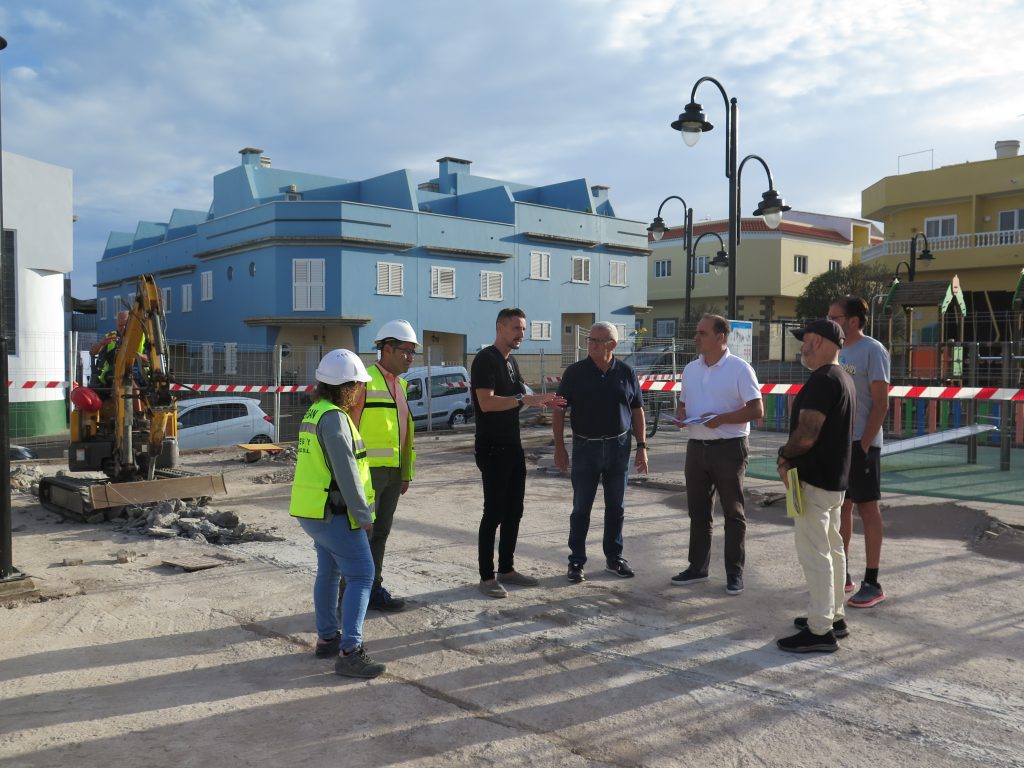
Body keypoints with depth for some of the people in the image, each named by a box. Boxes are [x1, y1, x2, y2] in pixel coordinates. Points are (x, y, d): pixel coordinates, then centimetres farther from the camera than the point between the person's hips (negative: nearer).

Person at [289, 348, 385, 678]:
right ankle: (349, 651, -10)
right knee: (361, 575, -8)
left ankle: (327, 638, 31)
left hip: (313, 510, 10)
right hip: (334, 513, -10)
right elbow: (346, 473, -21)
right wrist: (364, 515, -14)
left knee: (329, 572, 20)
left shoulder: (315, 412, 12)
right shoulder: (334, 418, -19)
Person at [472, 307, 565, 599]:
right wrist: (525, 400, -26)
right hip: (492, 448, -9)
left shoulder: (511, 361, 15)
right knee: (494, 512, -4)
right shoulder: (485, 359, -13)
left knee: (513, 510, 13)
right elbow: (487, 403, -24)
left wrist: (541, 400, 4)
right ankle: (486, 577, 4)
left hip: (512, 446, 9)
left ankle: (506, 569, 23)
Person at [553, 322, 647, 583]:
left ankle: (614, 558, 24)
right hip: (585, 447, -2)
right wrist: (559, 447, -6)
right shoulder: (575, 372, -4)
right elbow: (558, 410, -2)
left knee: (616, 507, 11)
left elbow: (637, 412, 7)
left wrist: (641, 447, 1)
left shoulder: (627, 373, 1)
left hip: (619, 447, 2)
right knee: (581, 508, 4)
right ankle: (576, 561, 14)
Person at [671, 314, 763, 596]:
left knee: (733, 514, 4)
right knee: (698, 512, 12)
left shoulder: (739, 368, -9)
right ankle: (697, 567, 23)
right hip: (697, 446, 6)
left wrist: (721, 418, -22)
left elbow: (757, 409, -13)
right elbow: (683, 402, 20)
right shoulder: (691, 369, 10)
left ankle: (735, 573, 12)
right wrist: (680, 414, -3)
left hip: (729, 448, -6)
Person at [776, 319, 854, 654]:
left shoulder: (822, 380, -20)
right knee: (832, 548, 17)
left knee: (814, 553, -5)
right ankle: (834, 616, 28)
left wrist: (784, 456, -9)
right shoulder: (844, 378, 13)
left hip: (813, 480, -11)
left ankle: (820, 631, 0)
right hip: (835, 478, 11)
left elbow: (806, 435, -27)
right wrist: (792, 455, 10)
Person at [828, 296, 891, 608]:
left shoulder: (872, 351, -10)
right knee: (841, 507, 13)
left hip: (860, 443, -7)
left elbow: (881, 403, -13)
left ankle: (872, 583, 5)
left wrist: (864, 443, -17)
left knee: (867, 509, -1)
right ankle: (841, 573, 23)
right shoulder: (837, 351, 12)